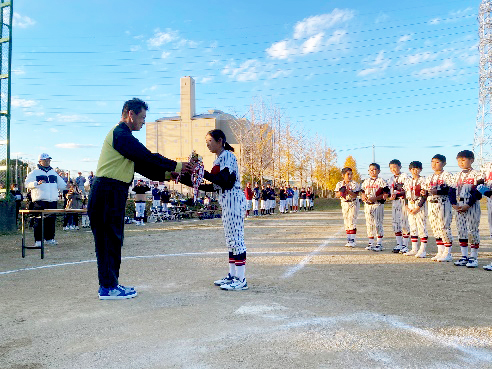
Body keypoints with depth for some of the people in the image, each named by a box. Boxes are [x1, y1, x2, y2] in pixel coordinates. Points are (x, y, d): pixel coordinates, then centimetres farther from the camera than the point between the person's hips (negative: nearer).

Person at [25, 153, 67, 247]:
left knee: (51, 220, 5)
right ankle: (38, 240, 0)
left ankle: (50, 238, 15)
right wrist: (37, 183, -22)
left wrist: (66, 186, 6)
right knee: (39, 221, -6)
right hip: (40, 201, -4)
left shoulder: (54, 173, 21)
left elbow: (60, 184, 25)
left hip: (52, 200, 5)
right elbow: (28, 184, -5)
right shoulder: (35, 172, 5)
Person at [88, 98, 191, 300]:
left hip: (109, 193, 11)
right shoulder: (121, 134, -11)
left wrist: (166, 174, 13)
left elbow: (140, 164, 20)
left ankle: (108, 285, 22)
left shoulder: (121, 134, 22)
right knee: (111, 239, -4)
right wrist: (176, 166, -6)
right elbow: (147, 157, -15)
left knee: (107, 240, 13)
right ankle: (109, 287, 5)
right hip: (109, 192, -11)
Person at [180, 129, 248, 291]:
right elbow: (216, 187, 16)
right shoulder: (218, 159, 18)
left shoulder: (227, 156, -9)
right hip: (226, 201, 10)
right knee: (230, 238, 12)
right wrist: (196, 184, 10)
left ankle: (241, 279, -5)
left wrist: (204, 173, -19)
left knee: (236, 237, -9)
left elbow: (226, 181, -21)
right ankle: (232, 275, 19)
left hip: (233, 199, -10)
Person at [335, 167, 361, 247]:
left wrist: (347, 191, -27)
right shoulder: (339, 184, 3)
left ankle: (352, 240, -8)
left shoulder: (354, 184, -8)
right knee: (346, 222, 7)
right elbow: (336, 195, -1)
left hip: (353, 204, -4)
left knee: (352, 221, -10)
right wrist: (341, 191, -20)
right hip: (344, 204, 4)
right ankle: (349, 239, 15)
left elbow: (355, 195, -16)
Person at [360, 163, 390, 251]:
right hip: (367, 205, 5)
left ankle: (379, 244, 4)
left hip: (378, 205, -5)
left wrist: (375, 198, -19)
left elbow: (385, 194, -9)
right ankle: (371, 243, 17)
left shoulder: (381, 181, -3)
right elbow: (362, 192, 18)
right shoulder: (366, 181, 14)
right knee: (369, 224, 8)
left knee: (378, 224, -4)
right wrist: (363, 197, -5)